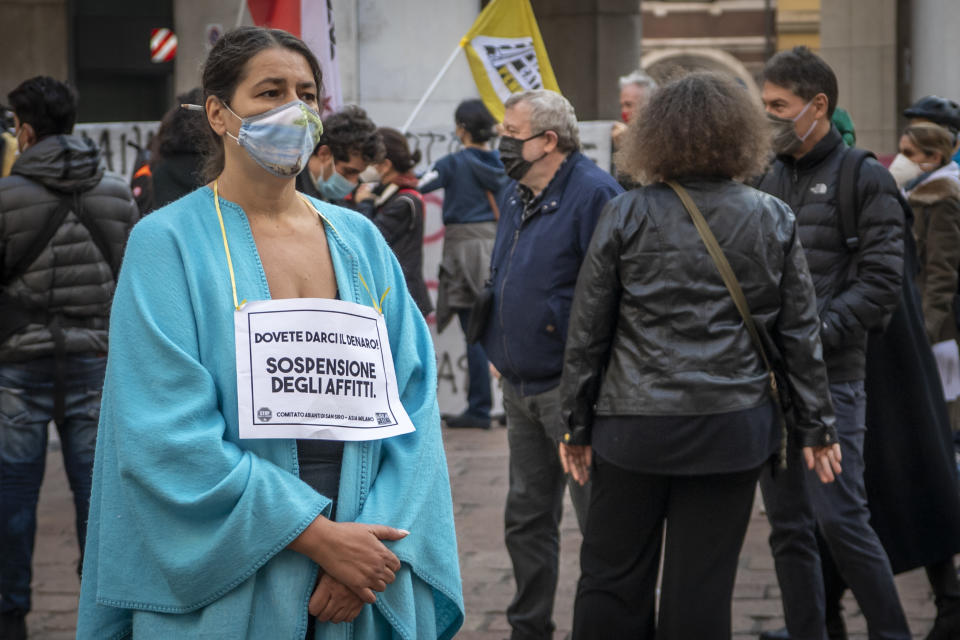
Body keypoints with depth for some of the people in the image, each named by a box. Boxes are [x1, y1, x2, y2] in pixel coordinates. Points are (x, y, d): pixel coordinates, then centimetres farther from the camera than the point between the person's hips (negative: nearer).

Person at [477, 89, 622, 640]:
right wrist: (500, 347, 19)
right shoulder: (516, 196, 14)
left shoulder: (593, 193, -15)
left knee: (598, 516, -2)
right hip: (522, 384, 9)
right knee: (527, 516, 16)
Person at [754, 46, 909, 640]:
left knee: (840, 515, -9)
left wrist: (813, 335, -17)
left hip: (830, 376, -6)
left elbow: (880, 284, -10)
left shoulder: (865, 179, -4)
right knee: (787, 523, 10)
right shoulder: (770, 179, 14)